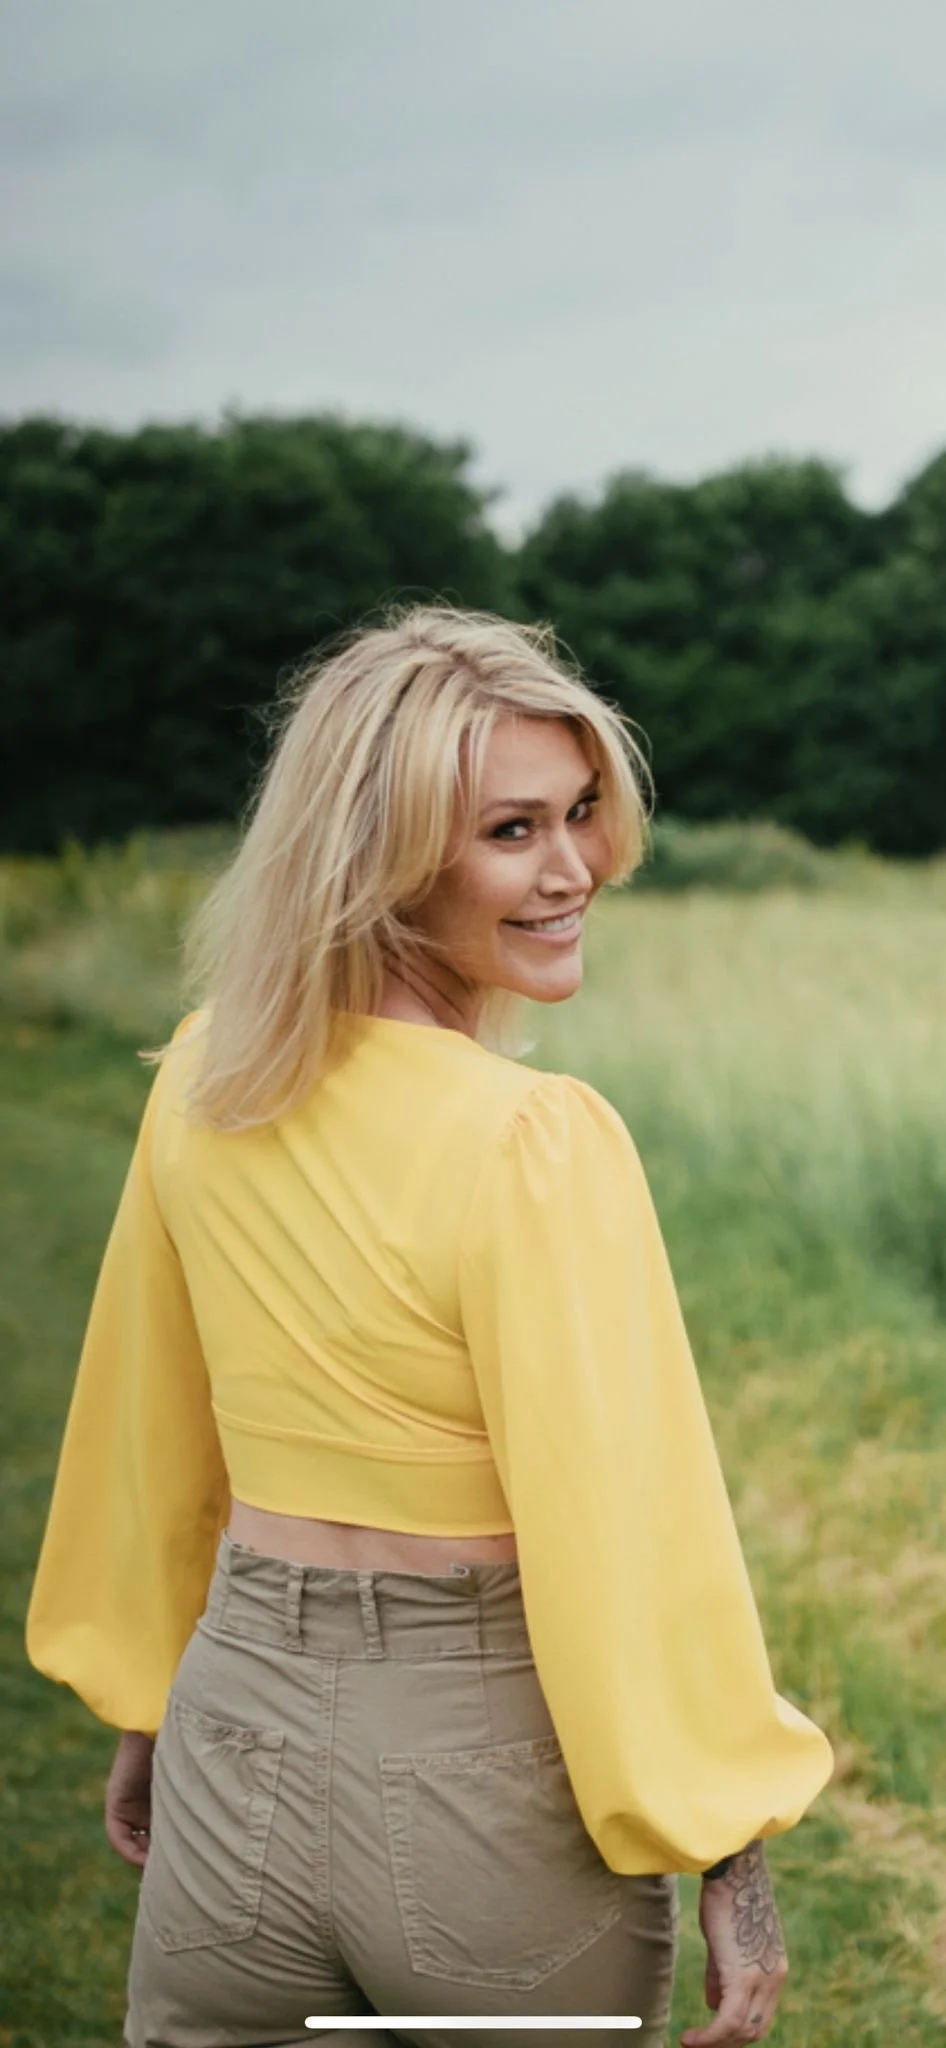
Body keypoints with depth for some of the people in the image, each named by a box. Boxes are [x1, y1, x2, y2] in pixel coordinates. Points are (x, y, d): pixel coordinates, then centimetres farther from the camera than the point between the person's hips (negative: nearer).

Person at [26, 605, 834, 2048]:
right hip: (486, 1773, -5)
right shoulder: (536, 1145, -21)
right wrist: (728, 1859, -8)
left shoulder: (204, 1078, -2)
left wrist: (147, 1712, 21)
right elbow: (622, 1527, -18)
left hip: (238, 1740, 5)